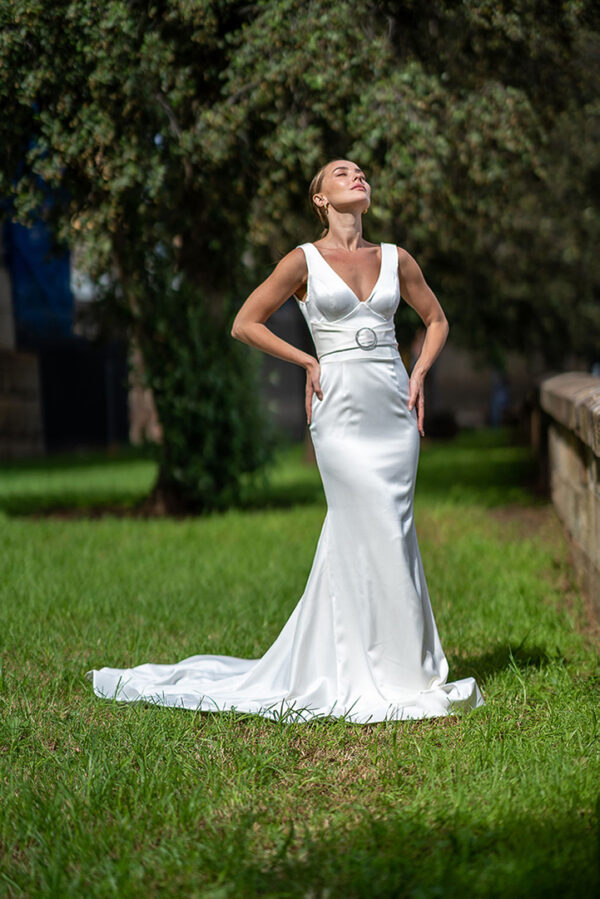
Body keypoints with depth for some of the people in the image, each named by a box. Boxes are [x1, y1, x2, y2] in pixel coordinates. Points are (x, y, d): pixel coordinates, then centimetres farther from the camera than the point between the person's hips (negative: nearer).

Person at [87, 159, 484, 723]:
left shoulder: (395, 259, 11)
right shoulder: (303, 261, 0)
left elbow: (436, 320, 22)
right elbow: (245, 323, 3)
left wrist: (419, 374, 6)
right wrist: (309, 362, -3)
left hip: (394, 409, 4)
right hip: (342, 410, -4)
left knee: (357, 537, 5)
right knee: (374, 535, -8)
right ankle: (390, 677, -1)